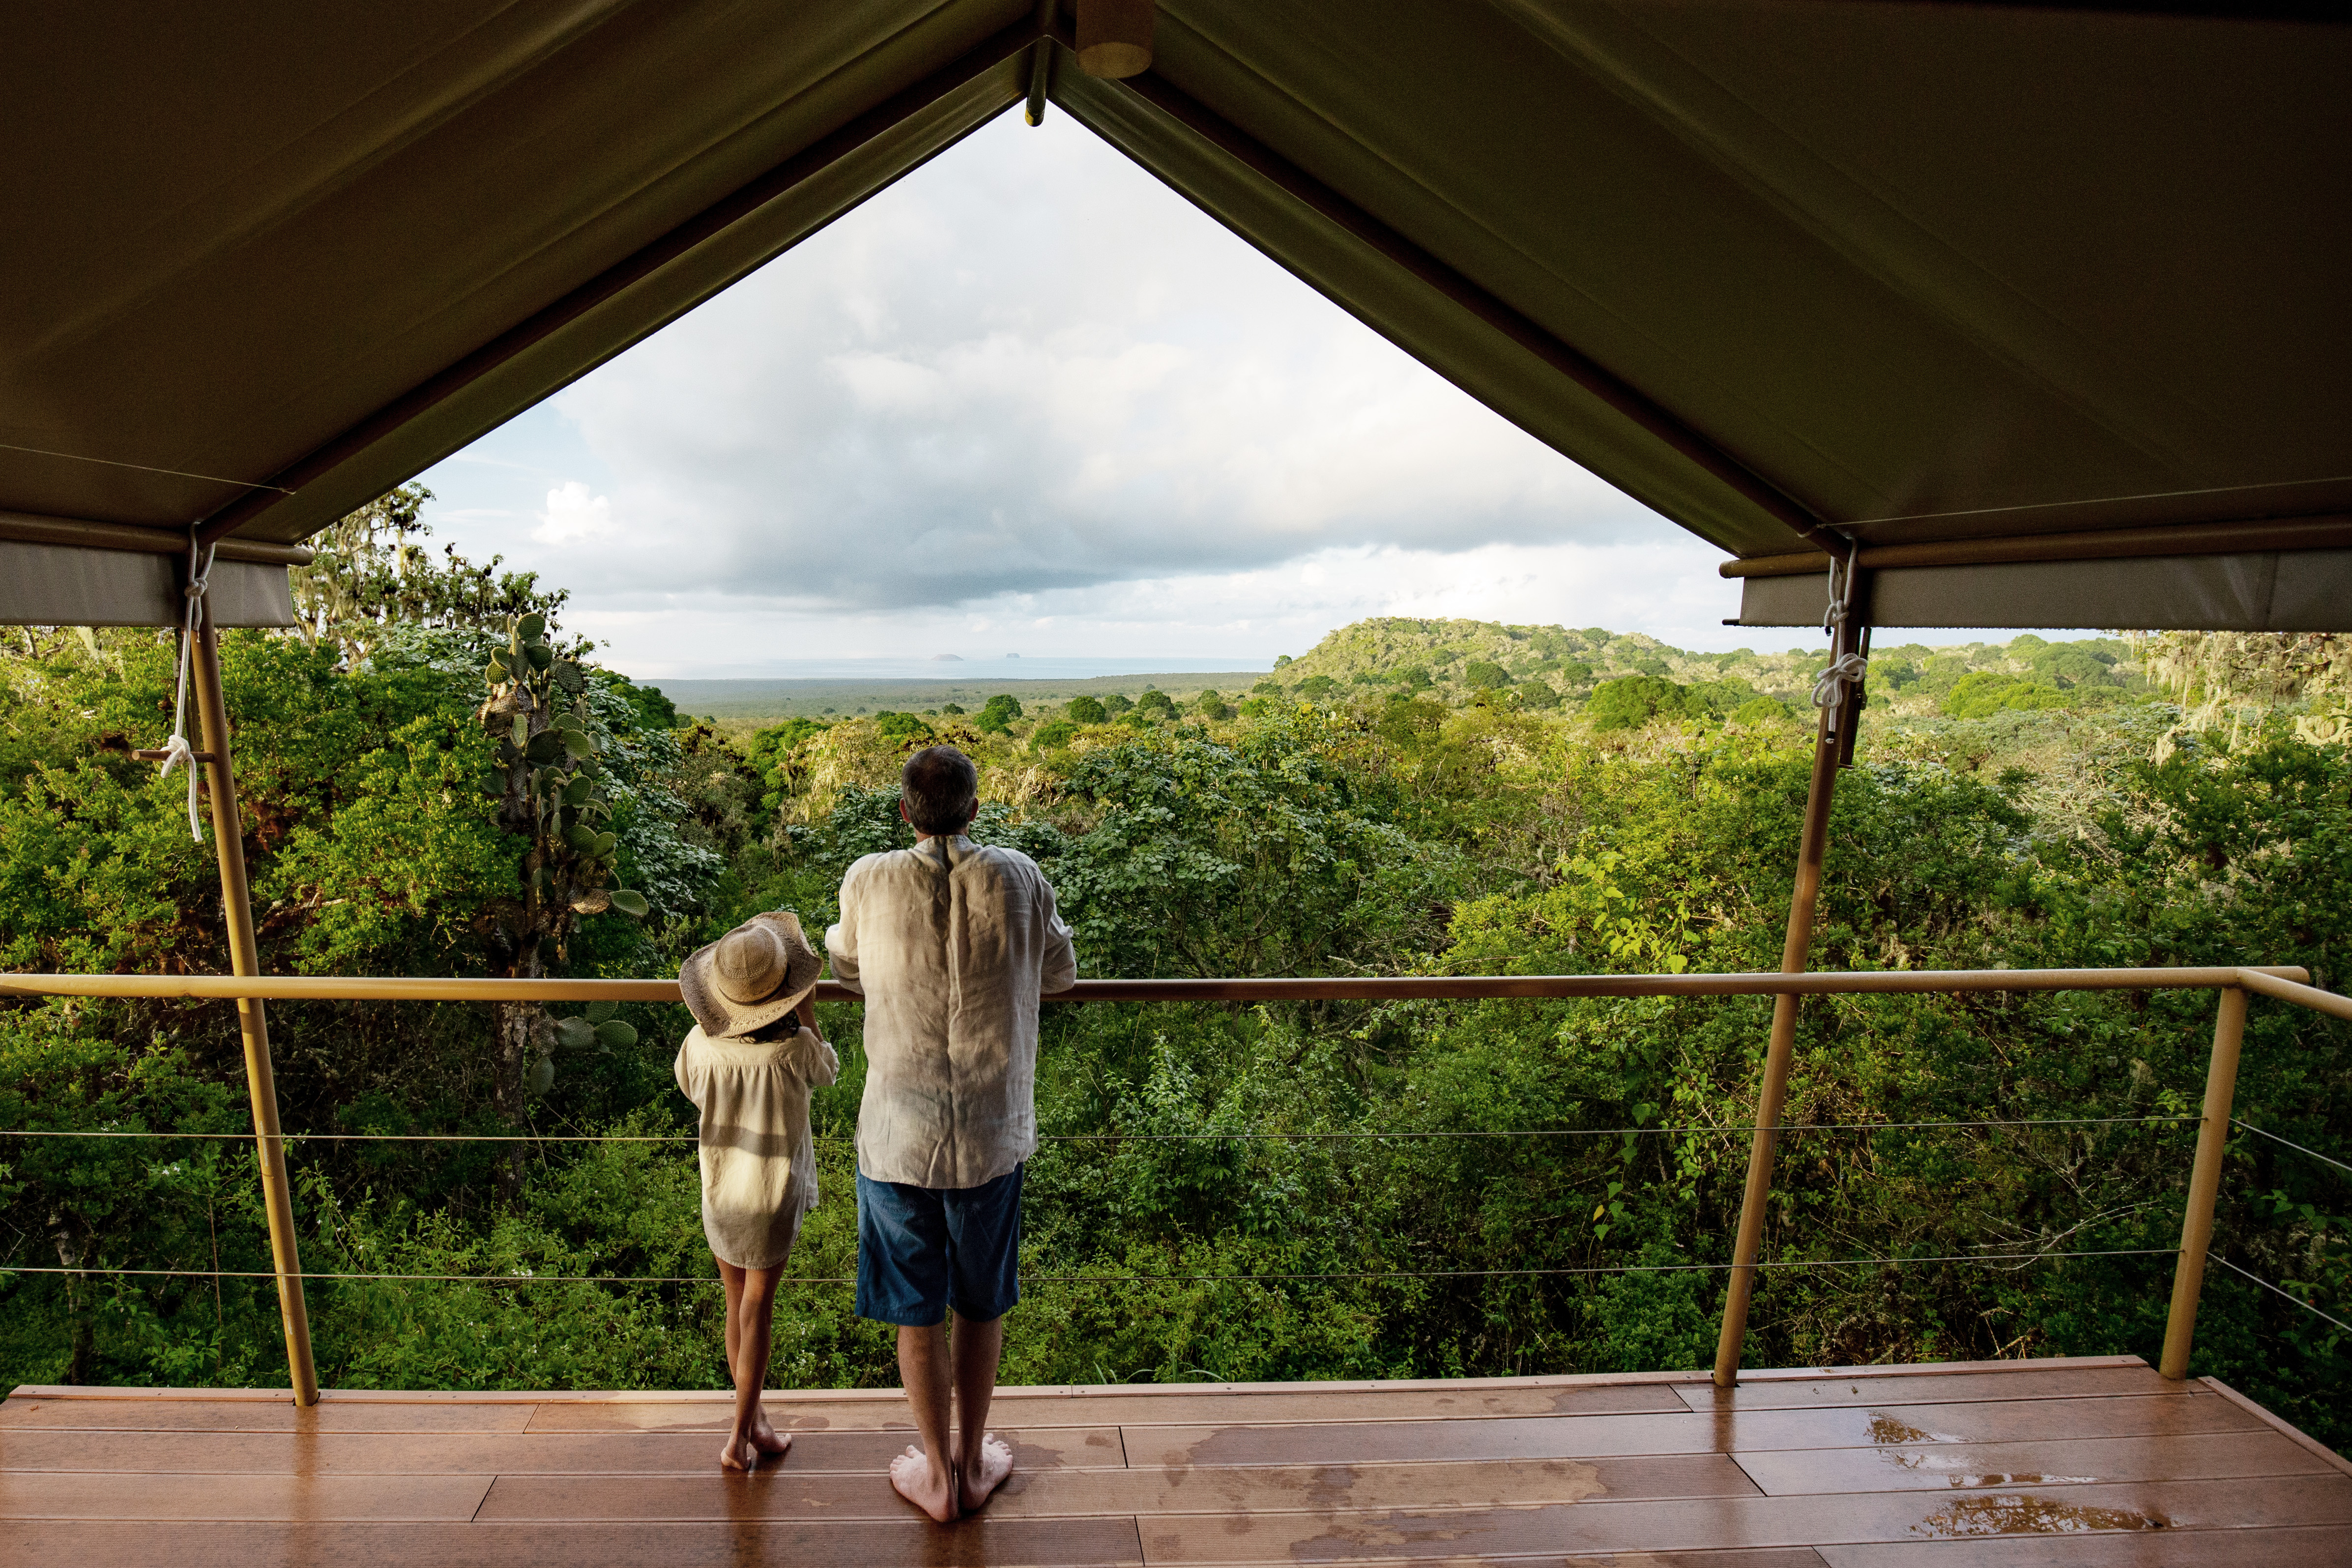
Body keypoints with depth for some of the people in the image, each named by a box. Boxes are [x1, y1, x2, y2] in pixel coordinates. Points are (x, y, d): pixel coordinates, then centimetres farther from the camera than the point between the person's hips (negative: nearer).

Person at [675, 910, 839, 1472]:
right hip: (772, 1199, -3)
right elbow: (828, 1069, 0)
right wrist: (806, 1011, -2)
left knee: (738, 1309, 18)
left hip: (718, 1198, 4)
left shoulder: (700, 1043, -14)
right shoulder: (794, 1048, -24)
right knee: (757, 1315, 9)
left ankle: (755, 1421, 33)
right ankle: (739, 1439, 15)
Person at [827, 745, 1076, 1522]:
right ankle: (973, 1461, 37)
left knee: (917, 1312, 17)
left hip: (898, 1136, 0)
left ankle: (938, 1475, 33)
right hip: (992, 1136, 1)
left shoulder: (870, 882, -12)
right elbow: (1060, 971, 5)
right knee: (981, 1305, 20)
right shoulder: (1018, 879, -11)